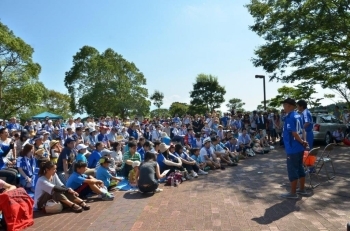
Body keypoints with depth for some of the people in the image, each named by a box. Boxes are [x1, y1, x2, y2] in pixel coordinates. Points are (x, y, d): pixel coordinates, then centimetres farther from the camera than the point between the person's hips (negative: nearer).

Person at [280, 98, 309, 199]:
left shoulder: (289, 117, -18)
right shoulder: (298, 116, 10)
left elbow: (294, 133, -22)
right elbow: (301, 130, 12)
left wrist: (302, 142, -10)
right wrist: (303, 142, 4)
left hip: (292, 148, -9)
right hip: (299, 148, 9)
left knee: (292, 170, 0)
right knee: (300, 168, 17)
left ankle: (293, 193, 9)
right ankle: (302, 189, 29)